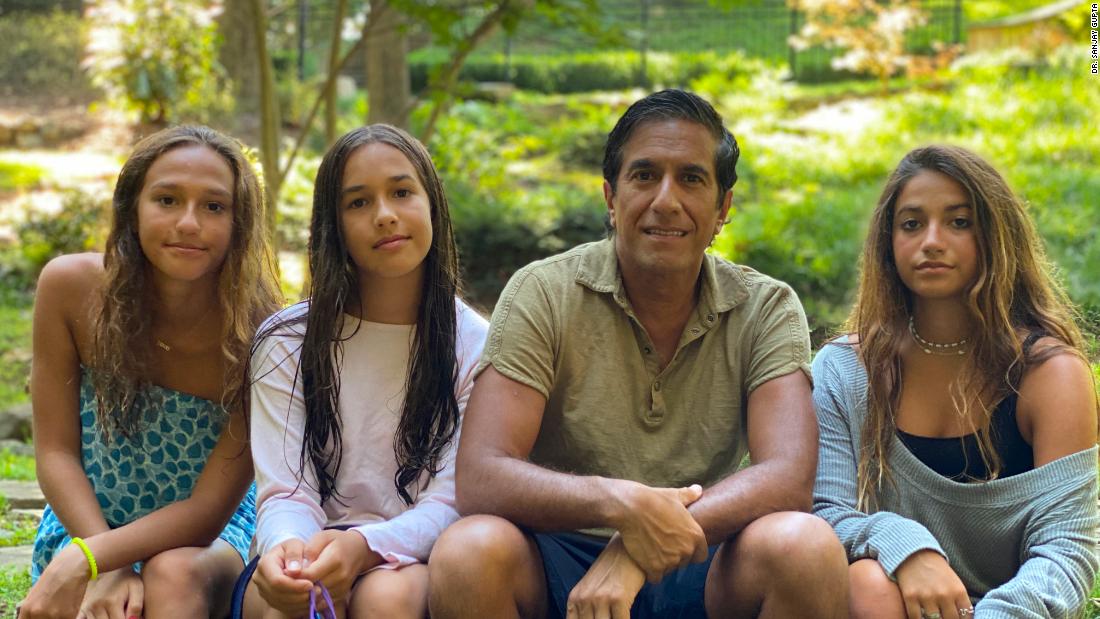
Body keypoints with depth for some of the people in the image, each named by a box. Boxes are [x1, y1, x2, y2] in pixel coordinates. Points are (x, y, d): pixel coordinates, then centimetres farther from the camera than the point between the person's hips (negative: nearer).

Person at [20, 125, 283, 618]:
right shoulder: (70, 287, -16)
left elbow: (209, 509, -20)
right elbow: (56, 452, -11)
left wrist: (84, 561, -32)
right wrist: (108, 573, -25)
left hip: (205, 539, -3)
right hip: (84, 518, 3)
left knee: (172, 574, -36)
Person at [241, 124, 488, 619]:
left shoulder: (475, 345, 2)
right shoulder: (287, 342, 4)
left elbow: (450, 504, -6)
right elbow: (286, 494, -4)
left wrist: (364, 546, -27)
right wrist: (287, 546, -29)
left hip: (413, 563, 0)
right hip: (307, 553, 0)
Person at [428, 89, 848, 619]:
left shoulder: (768, 310, 0)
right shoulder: (543, 295, -5)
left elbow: (789, 478, -16)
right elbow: (479, 480, -16)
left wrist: (640, 545, -30)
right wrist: (620, 502, -34)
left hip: (698, 574, 1)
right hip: (558, 570, 0)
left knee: (807, 546, -30)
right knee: (469, 551, -31)